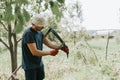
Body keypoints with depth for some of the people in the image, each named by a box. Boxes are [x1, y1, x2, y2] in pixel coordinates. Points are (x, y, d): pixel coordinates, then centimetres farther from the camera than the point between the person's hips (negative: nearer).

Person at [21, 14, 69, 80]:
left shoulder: (39, 33, 5)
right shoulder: (28, 34, -22)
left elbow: (49, 43, 1)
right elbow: (34, 52, -27)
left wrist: (61, 47, -16)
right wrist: (50, 52, -20)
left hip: (39, 64, 8)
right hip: (30, 66, -8)